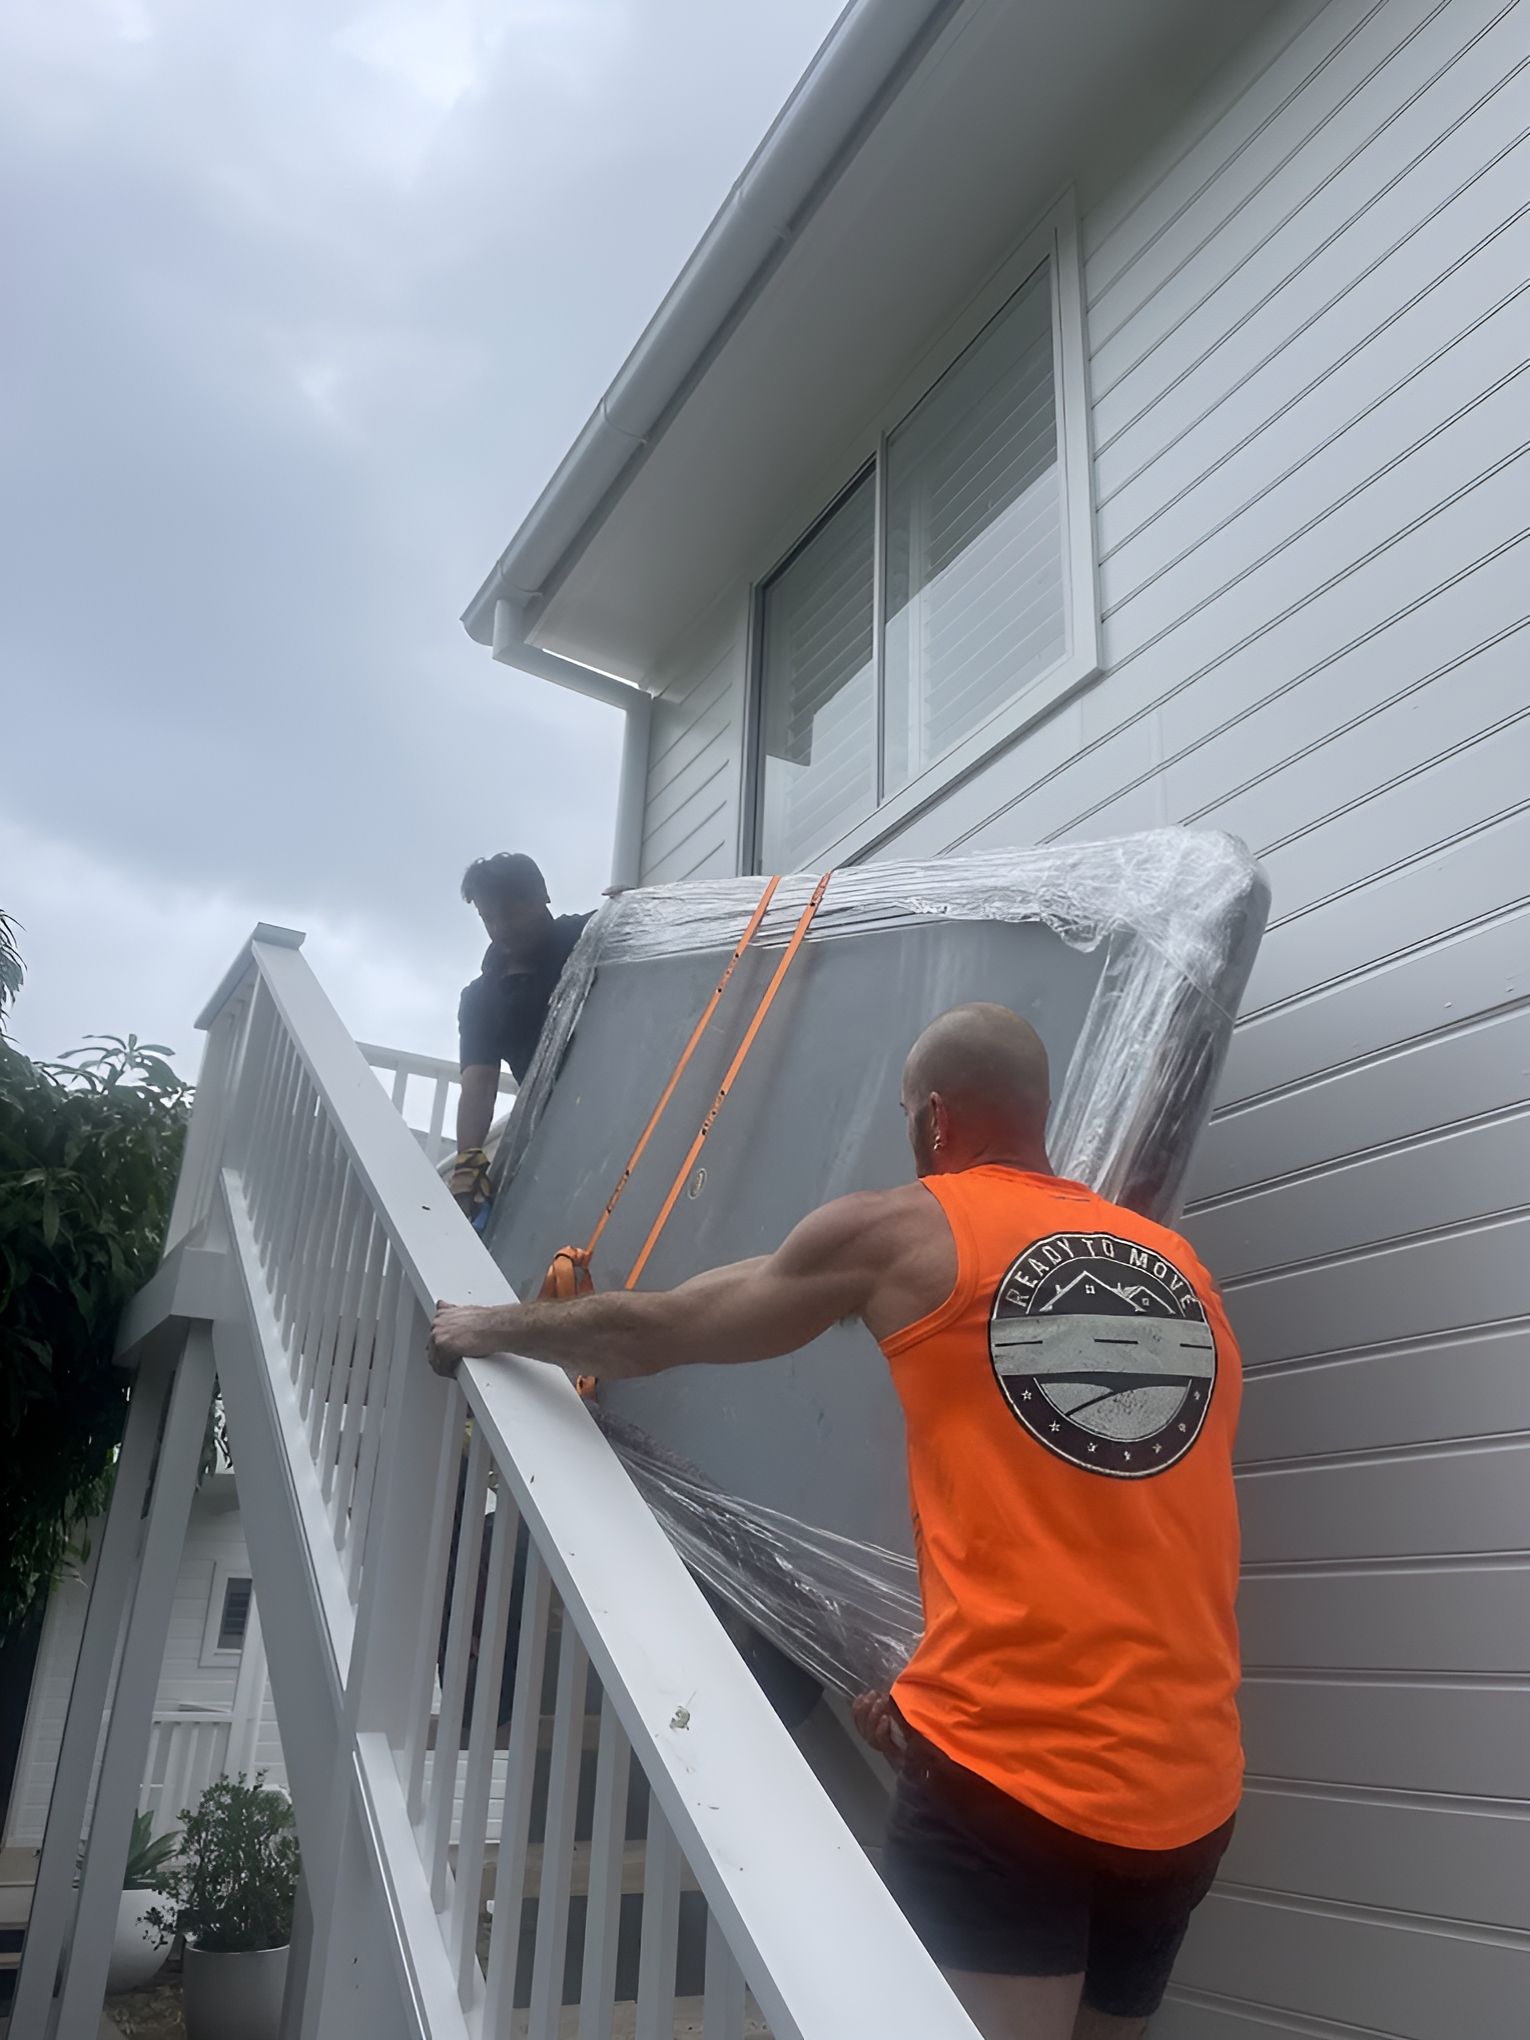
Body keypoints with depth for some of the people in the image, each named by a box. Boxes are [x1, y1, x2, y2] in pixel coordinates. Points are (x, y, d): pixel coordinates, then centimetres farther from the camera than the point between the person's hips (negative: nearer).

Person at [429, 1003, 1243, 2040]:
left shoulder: (899, 1232, -3)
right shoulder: (1182, 1271, 11)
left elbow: (653, 1333, 7)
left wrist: (491, 1327, 24)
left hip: (1009, 1775, -7)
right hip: (1189, 1788, 7)